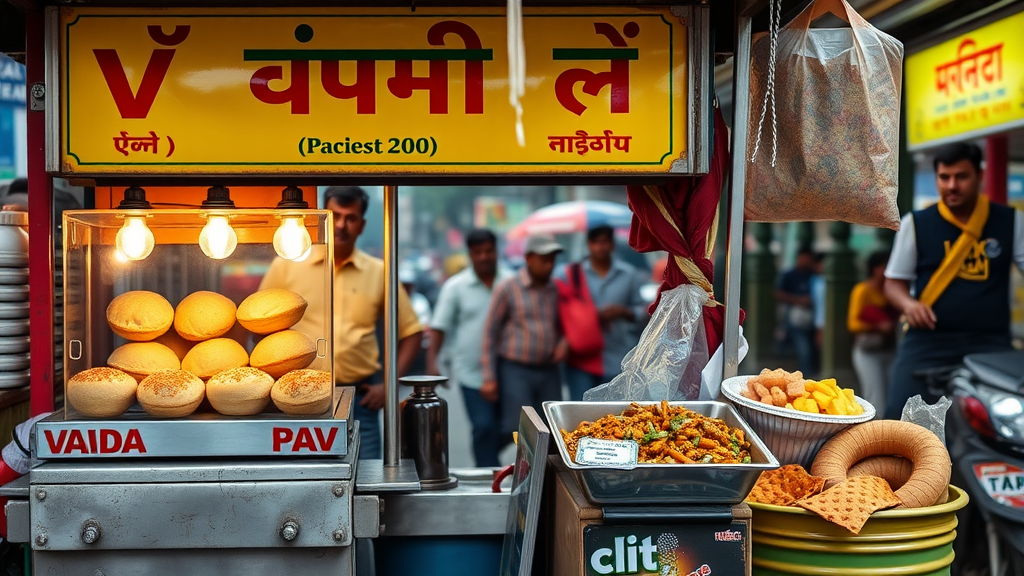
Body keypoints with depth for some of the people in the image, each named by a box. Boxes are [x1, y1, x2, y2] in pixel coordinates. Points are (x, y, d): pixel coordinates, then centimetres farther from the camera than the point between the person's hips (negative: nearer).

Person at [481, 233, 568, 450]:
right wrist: (489, 378, -6)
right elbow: (490, 332, -2)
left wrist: (564, 342, 0)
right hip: (515, 370, -5)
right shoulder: (507, 288, -3)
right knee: (516, 427, -12)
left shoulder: (555, 290, 10)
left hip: (548, 372, 5)